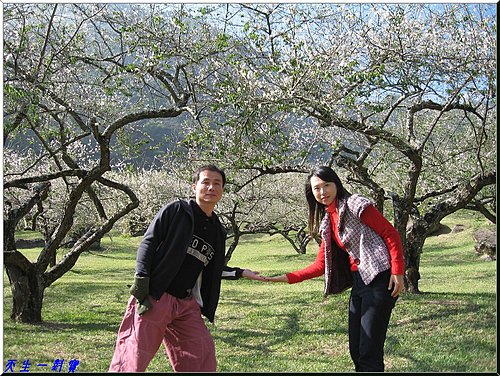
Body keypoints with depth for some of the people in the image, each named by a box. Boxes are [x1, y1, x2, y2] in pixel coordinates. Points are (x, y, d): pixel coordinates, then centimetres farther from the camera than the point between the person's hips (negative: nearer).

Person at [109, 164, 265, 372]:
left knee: (203, 354, 7)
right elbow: (148, 243, -7)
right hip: (154, 297, -6)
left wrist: (240, 273, 22)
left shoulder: (218, 232, 14)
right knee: (133, 358, -8)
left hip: (187, 304, 6)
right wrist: (141, 278, -17)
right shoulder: (176, 210, -4)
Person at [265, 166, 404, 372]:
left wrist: (398, 272, -16)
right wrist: (289, 277, 7)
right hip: (358, 283, 8)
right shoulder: (326, 221, 15)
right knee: (356, 350, 13)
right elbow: (321, 265, 14)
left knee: (369, 351, -8)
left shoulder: (355, 205, -8)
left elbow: (391, 234, -10)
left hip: (379, 279, -8)